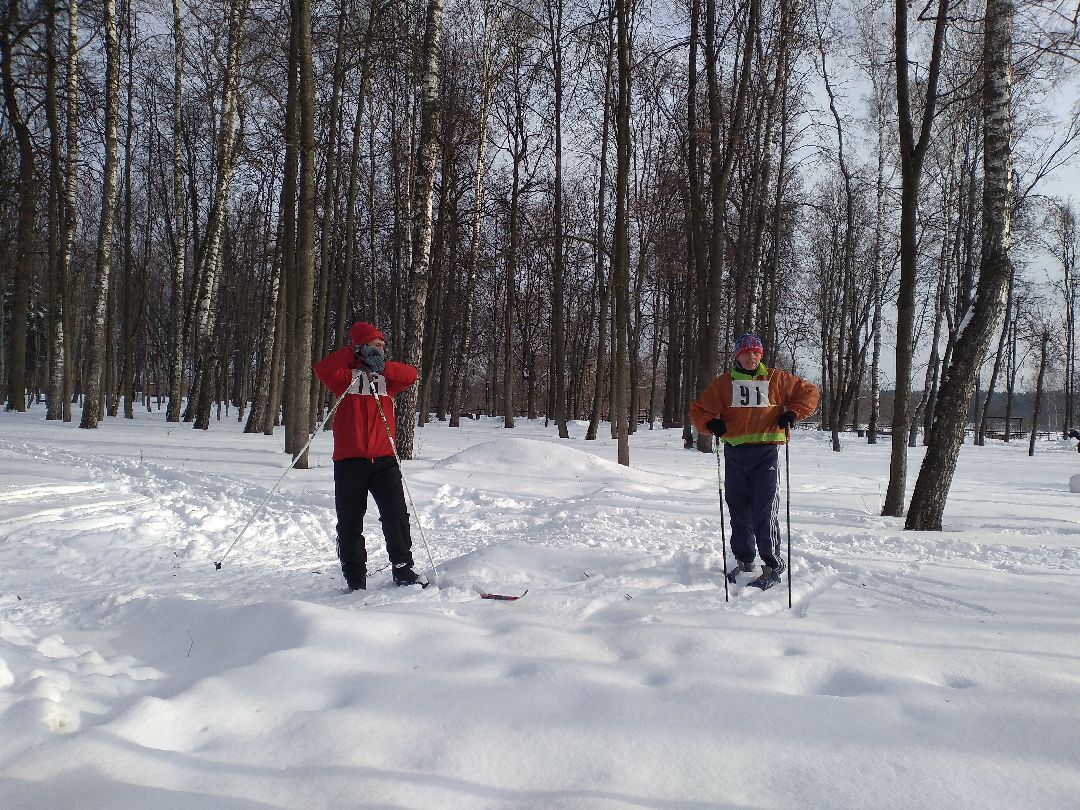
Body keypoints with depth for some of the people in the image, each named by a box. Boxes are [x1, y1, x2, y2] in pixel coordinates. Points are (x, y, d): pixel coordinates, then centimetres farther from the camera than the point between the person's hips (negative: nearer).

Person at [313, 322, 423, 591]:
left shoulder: (386, 378, 15)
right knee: (350, 523, 4)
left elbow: (410, 375, -3)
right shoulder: (346, 376, 6)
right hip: (349, 460, -2)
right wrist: (354, 353, -14)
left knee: (397, 515, -6)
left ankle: (403, 570, 4)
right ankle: (355, 580, 14)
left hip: (384, 459, 2)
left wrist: (383, 366, -13)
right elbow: (322, 369, -12)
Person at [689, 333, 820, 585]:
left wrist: (793, 414, 0)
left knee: (765, 512, -8)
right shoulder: (723, 383, 10)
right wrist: (711, 423, -5)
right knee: (738, 510, 8)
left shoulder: (777, 379, 7)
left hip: (766, 452, -3)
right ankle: (744, 561, 22)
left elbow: (810, 392, 15)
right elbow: (698, 409, 15)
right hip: (735, 453, 3)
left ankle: (773, 566, 1)